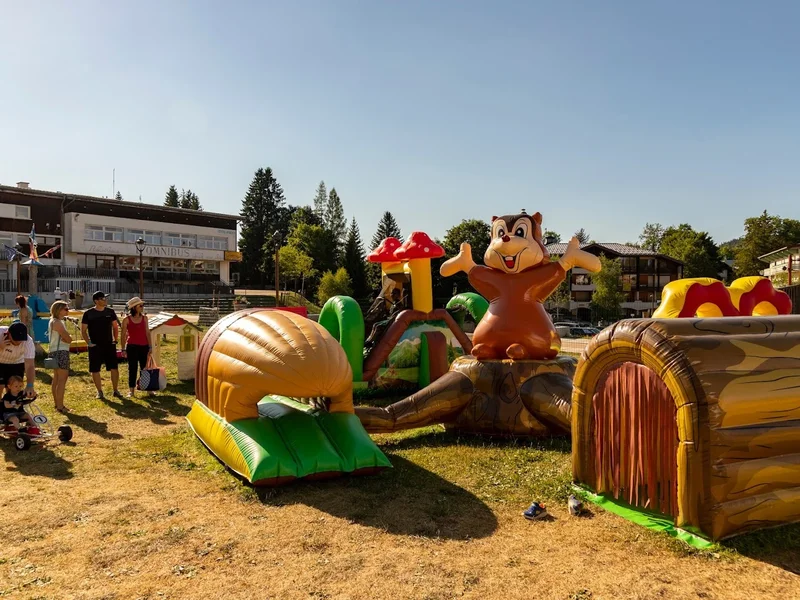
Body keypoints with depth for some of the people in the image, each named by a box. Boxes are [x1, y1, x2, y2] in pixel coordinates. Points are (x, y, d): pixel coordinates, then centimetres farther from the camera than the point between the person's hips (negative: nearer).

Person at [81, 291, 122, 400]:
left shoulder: (110, 312, 4)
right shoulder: (88, 313, -5)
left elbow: (115, 326, 14)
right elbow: (83, 330, 0)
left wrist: (115, 339, 6)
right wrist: (88, 342, -8)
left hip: (109, 345, 2)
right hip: (95, 346, -2)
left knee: (114, 368, 0)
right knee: (95, 370, 4)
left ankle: (115, 390, 12)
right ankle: (99, 391, 17)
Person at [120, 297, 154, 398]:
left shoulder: (144, 318, 7)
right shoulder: (127, 320, -2)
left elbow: (147, 333, 7)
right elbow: (123, 335, 0)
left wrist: (150, 347, 3)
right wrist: (123, 349, -3)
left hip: (144, 346, 3)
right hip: (132, 347, -3)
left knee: (145, 368, 6)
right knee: (132, 368, 2)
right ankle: (131, 390, 11)